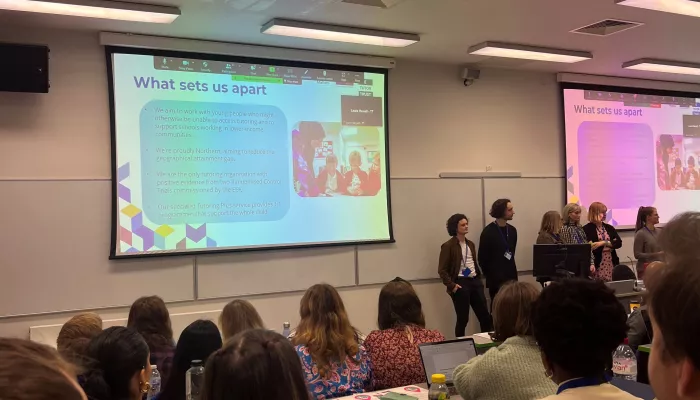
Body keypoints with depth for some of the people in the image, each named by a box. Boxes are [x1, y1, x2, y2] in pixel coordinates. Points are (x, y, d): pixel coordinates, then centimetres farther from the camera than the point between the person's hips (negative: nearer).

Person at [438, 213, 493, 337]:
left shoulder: (470, 244, 15)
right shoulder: (448, 246, -7)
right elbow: (442, 270, -9)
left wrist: (479, 278, 15)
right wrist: (451, 285, -14)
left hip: (475, 281, 7)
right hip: (461, 283, -7)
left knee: (485, 315, 8)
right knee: (463, 318, 0)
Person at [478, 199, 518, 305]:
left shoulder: (512, 230, 7)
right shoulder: (488, 232, -9)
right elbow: (482, 258, -6)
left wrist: (512, 272, 11)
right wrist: (490, 274, -2)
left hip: (511, 277, 5)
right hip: (496, 279, -5)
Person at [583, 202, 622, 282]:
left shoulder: (609, 228, 14)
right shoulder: (587, 229, -3)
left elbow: (619, 243, 4)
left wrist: (604, 242, -12)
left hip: (611, 264, 5)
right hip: (597, 266, -5)